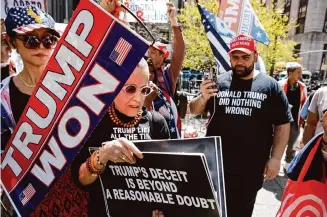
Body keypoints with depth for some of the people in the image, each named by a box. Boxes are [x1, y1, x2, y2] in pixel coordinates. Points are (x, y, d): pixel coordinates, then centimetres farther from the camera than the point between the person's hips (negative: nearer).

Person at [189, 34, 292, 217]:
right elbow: (194, 111, 4)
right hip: (215, 164, 1)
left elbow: (283, 125, 2)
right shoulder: (219, 82, 0)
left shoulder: (270, 85, -2)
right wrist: (203, 98, -17)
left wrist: (276, 158, -4)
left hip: (251, 168, 0)